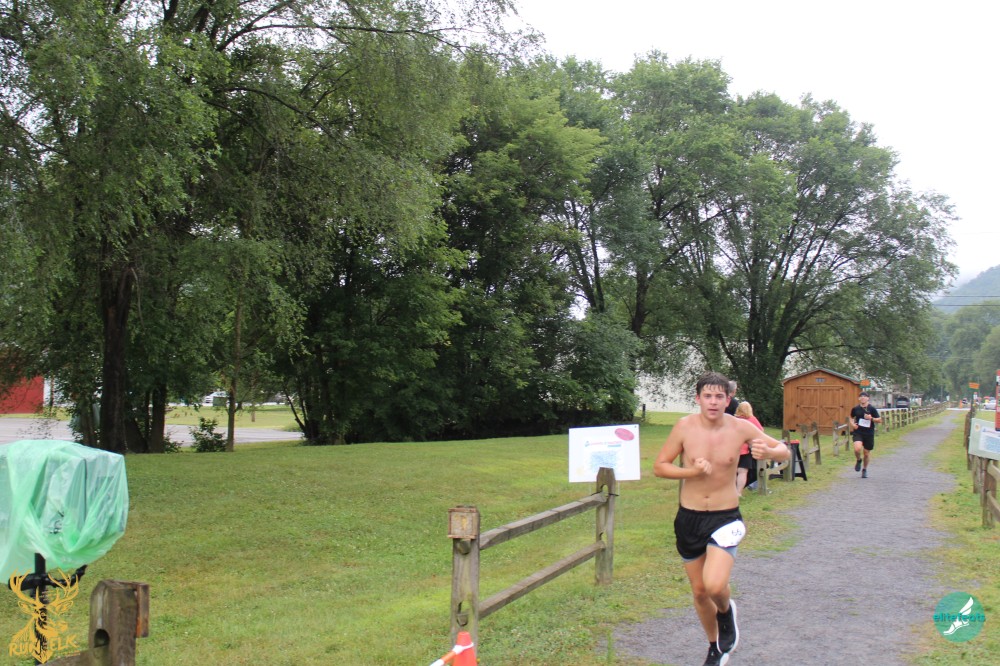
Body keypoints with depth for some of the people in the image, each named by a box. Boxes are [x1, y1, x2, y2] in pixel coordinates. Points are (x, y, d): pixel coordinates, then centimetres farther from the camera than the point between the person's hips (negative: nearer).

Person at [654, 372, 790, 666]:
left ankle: (726, 611, 15)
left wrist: (768, 452, -23)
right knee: (699, 591, 13)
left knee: (715, 585, -23)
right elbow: (659, 467, -4)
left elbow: (784, 451, 1)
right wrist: (692, 471, -21)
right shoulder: (685, 426, -10)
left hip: (725, 518, -2)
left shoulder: (740, 428, -10)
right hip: (689, 518, 2)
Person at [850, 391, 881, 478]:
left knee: (867, 453, 9)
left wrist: (871, 418, -18)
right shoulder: (855, 408, 2)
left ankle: (864, 470, 32)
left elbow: (879, 420, 0)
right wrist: (852, 424, 0)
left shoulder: (872, 409, -3)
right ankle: (859, 460, 11)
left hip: (869, 433, 0)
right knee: (857, 449, -24)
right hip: (858, 432, 0)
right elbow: (851, 418, 20)